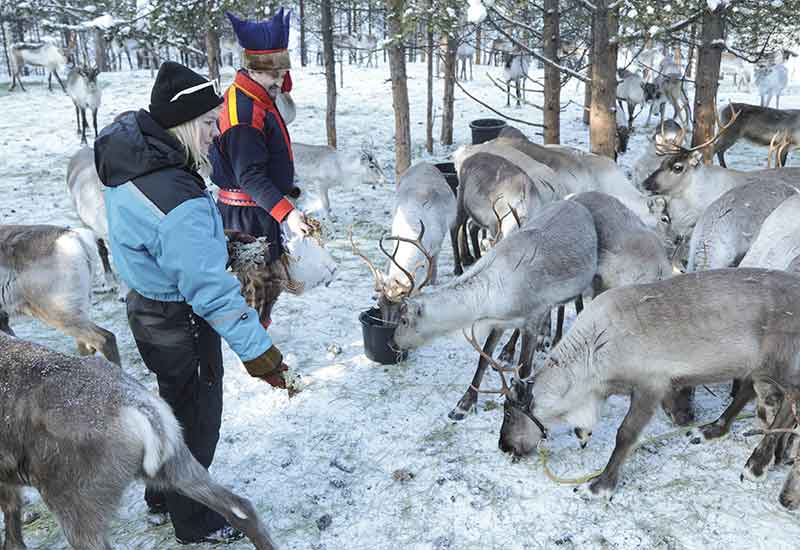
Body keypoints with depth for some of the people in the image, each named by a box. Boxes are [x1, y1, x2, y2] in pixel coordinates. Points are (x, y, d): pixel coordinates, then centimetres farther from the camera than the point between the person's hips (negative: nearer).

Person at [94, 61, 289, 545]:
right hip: (180, 324, -9)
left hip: (146, 303, 9)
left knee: (177, 402, 28)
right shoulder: (178, 204, -35)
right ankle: (193, 523, 36)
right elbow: (211, 289, -33)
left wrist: (211, 235, 24)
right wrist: (256, 349, -27)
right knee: (198, 419, 13)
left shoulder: (129, 152, -5)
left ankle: (163, 495, 50)